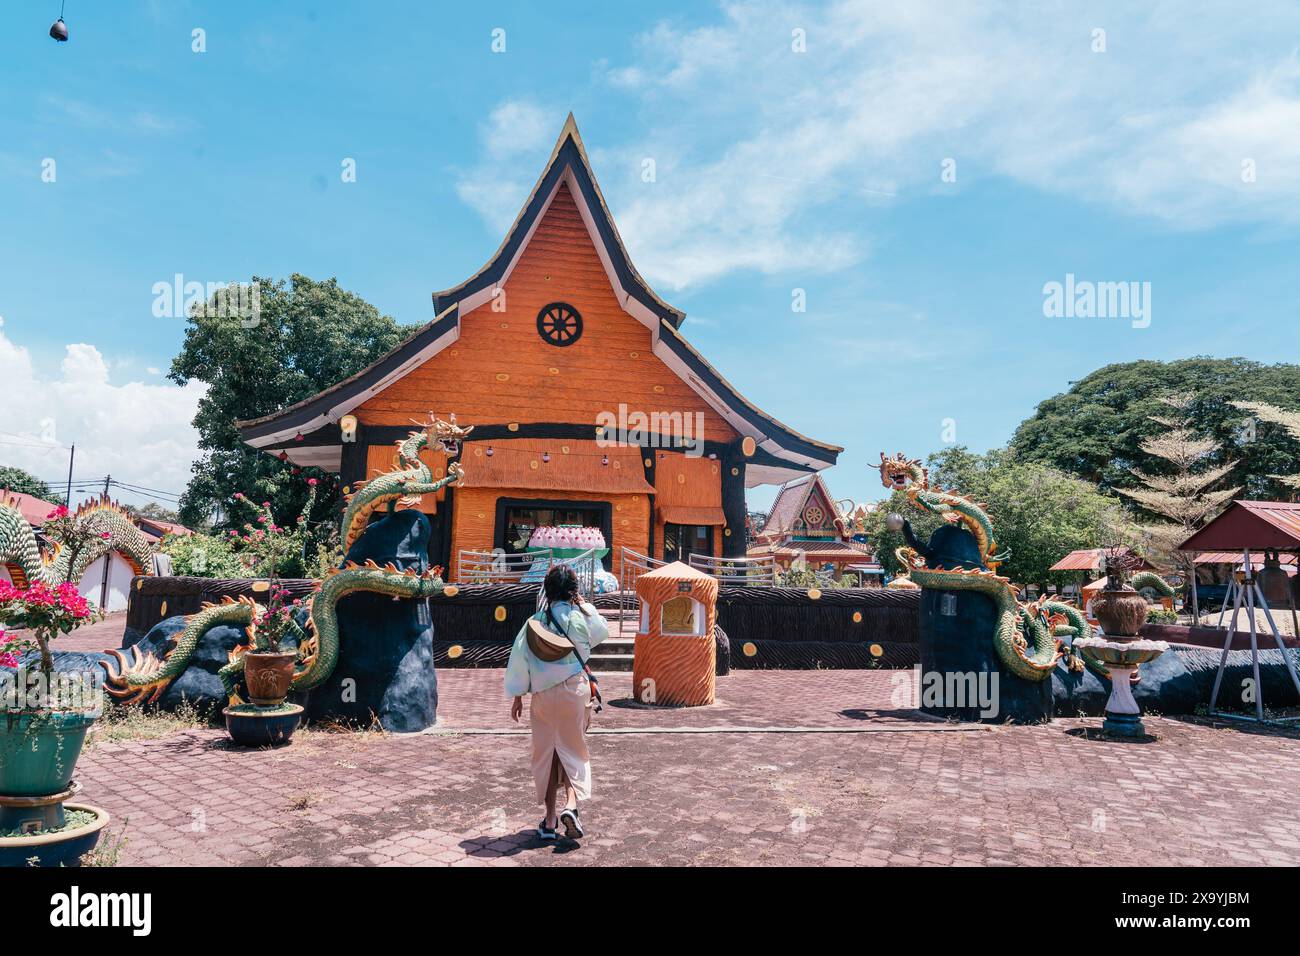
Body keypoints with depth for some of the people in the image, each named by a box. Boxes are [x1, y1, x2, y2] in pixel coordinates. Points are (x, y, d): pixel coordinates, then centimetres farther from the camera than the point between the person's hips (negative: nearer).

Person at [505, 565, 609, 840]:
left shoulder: (536, 621, -3)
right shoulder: (583, 616, -6)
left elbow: (520, 658, -1)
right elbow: (603, 632, 16)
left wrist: (517, 696, 8)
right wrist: (583, 604, 19)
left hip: (544, 694, 1)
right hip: (576, 690, -1)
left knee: (547, 753, 11)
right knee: (573, 750, 11)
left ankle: (550, 820, 15)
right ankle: (571, 804, -11)